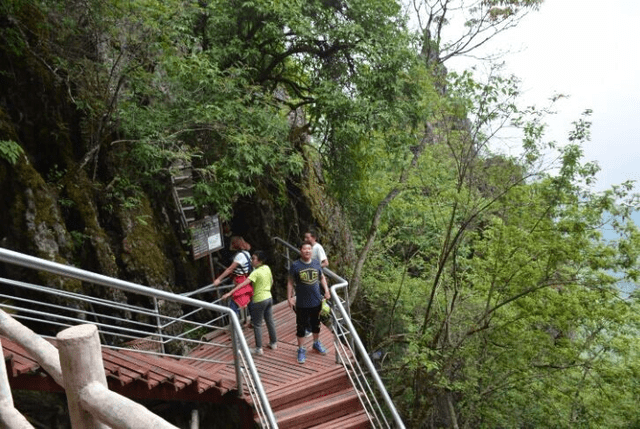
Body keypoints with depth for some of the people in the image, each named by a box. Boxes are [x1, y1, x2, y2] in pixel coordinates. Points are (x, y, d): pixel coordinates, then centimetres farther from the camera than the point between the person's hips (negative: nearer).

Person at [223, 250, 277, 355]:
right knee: (270, 321, 19)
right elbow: (272, 281, 14)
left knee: (257, 325, 5)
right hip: (269, 297, 8)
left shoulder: (256, 273, -22)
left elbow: (243, 284, -29)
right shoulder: (267, 268, 0)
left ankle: (259, 348, 10)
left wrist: (230, 293, -31)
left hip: (259, 300, -7)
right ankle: (274, 343, 31)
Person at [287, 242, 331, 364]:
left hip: (316, 301, 4)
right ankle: (301, 350, 23)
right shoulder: (295, 265, -12)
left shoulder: (316, 263, 0)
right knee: (301, 326, 7)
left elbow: (322, 277, 13)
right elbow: (290, 283, -6)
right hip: (302, 303, -4)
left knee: (316, 324, 21)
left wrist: (326, 290, 3)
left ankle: (316, 343, 43)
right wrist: (289, 298, -11)